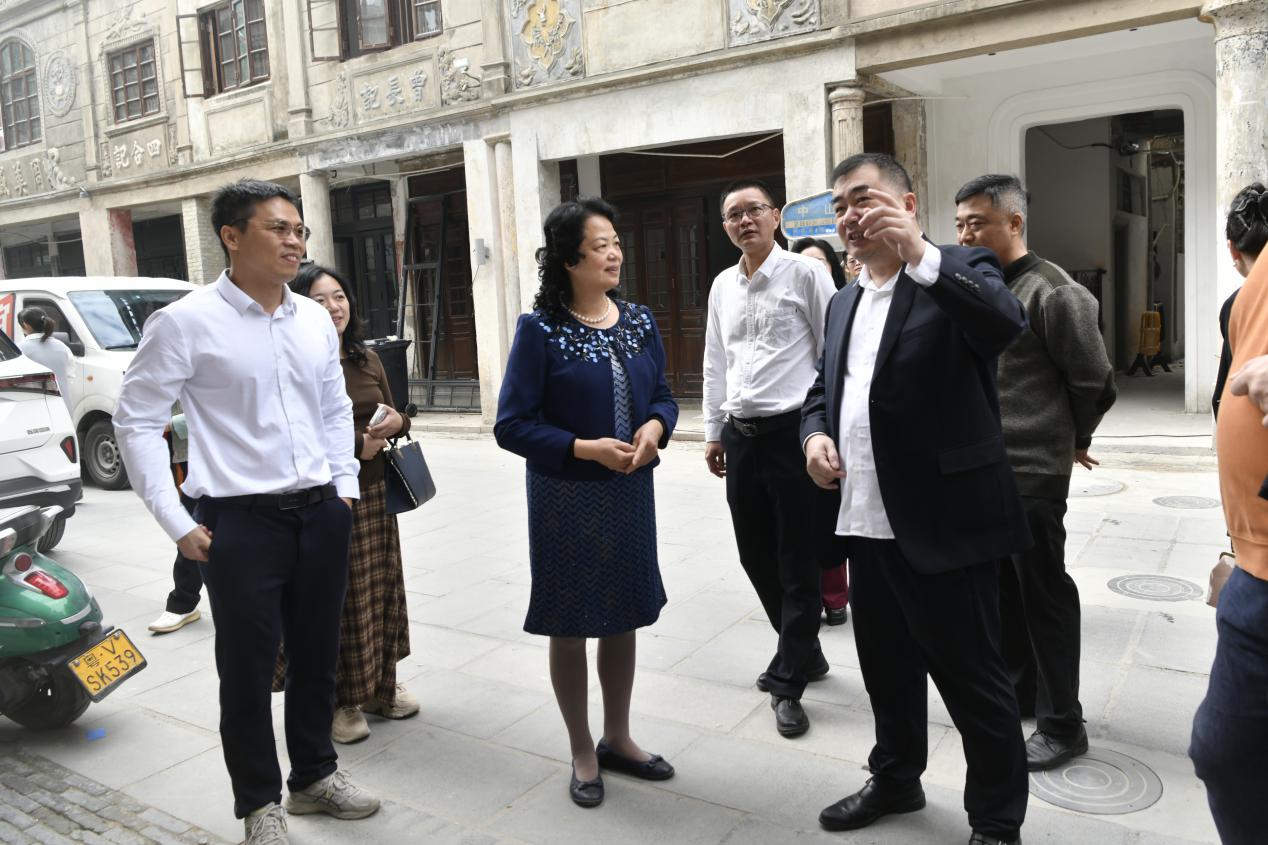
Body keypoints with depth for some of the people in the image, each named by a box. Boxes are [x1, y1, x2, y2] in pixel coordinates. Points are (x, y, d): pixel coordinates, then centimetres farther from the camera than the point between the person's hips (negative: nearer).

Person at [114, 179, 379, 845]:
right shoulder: (186, 322, -8)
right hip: (241, 521, -5)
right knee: (248, 667, 7)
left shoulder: (315, 319, 7)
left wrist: (345, 485, 9)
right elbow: (137, 421, -5)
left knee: (317, 655, 16)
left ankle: (315, 775, 37)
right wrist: (177, 523, -8)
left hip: (321, 515, 5)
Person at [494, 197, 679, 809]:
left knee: (623, 617, 16)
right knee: (570, 626, 9)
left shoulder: (639, 322, 3)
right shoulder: (540, 330, -12)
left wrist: (654, 428, -13)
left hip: (631, 491, 5)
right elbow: (512, 425, -14)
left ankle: (618, 739, 36)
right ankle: (582, 754, 29)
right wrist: (587, 448, -23)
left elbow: (663, 395, 10)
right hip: (566, 499, -4)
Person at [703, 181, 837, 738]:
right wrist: (714, 433, 16)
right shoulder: (723, 286, 13)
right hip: (741, 436, 6)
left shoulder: (805, 274, -5)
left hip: (794, 431, -6)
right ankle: (801, 652, 34)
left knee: (799, 564, 2)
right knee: (757, 556, 14)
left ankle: (789, 682, 15)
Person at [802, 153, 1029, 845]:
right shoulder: (844, 302, 16)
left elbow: (1006, 325, -27)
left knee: (973, 678, 7)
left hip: (943, 523, -7)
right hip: (868, 523, 7)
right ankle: (896, 780, 42)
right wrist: (814, 432, 1)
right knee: (886, 666, 21)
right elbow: (822, 387, 22)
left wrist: (920, 255, -35)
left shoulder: (958, 273, -7)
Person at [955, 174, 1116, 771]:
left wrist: (1071, 441, 6)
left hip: (1032, 474, -7)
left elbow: (1094, 382, -7)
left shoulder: (1051, 292, -13)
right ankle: (1016, 685, 35)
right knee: (1001, 585, 18)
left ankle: (1062, 724, 15)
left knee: (1045, 594, 2)